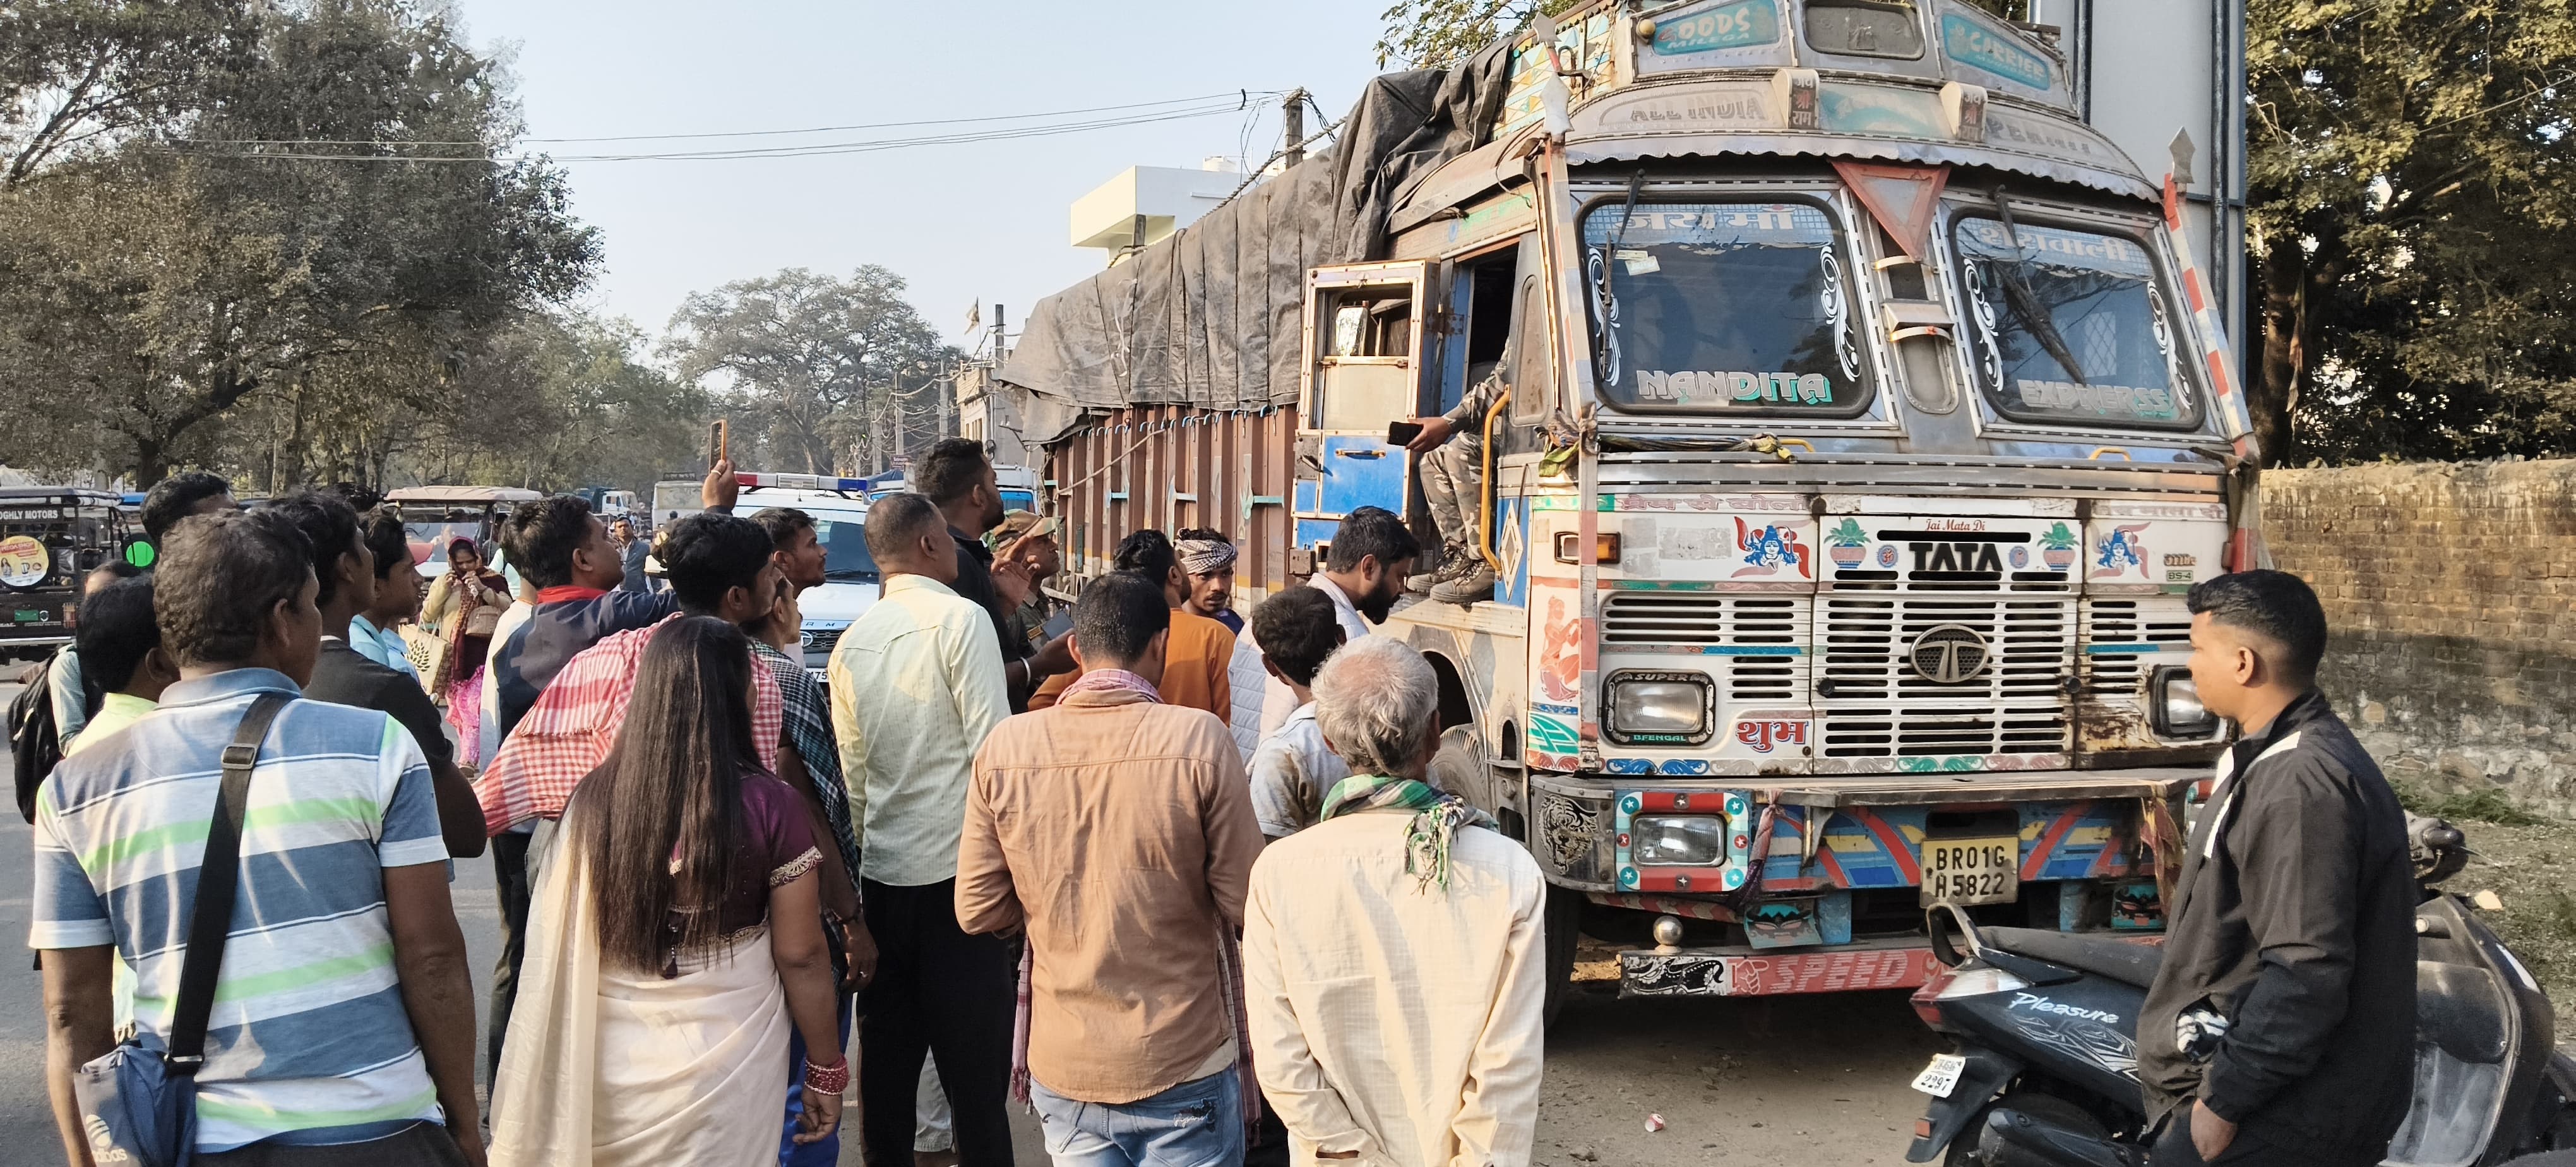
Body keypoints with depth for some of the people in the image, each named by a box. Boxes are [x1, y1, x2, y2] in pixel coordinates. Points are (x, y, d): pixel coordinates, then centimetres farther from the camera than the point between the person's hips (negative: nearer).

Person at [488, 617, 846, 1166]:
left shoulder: (595, 797, -6)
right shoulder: (768, 804, -14)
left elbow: (560, 946, 4)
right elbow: (800, 956, -9)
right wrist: (826, 1070, 2)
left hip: (612, 1065, 3)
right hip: (725, 1068, -3)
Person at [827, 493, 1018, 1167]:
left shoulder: (852, 641, 9)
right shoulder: (961, 618, -9)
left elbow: (853, 772, 12)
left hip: (882, 876, 6)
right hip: (962, 867, -6)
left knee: (887, 1060, 13)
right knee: (976, 1069, 1)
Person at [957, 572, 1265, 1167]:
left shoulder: (1005, 746, -7)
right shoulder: (1199, 737, -15)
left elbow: (978, 911, -2)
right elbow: (1244, 904, -12)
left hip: (1061, 1068, 3)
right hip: (1186, 1069, -2)